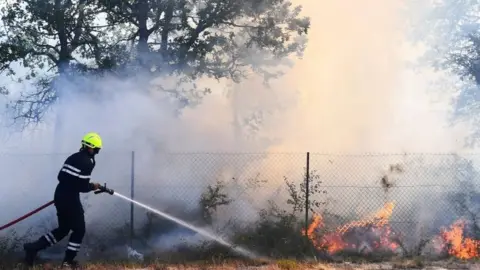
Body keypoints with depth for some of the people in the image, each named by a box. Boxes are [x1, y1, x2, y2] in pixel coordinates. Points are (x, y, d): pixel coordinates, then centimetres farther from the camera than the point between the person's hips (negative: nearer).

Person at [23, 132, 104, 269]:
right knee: (79, 230, 9)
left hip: (59, 196, 8)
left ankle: (33, 247, 11)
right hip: (70, 199, -8)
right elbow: (83, 187, -15)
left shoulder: (73, 157, 13)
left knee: (63, 229, 20)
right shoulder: (88, 162, -14)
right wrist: (93, 186, 3)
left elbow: (61, 176, 15)